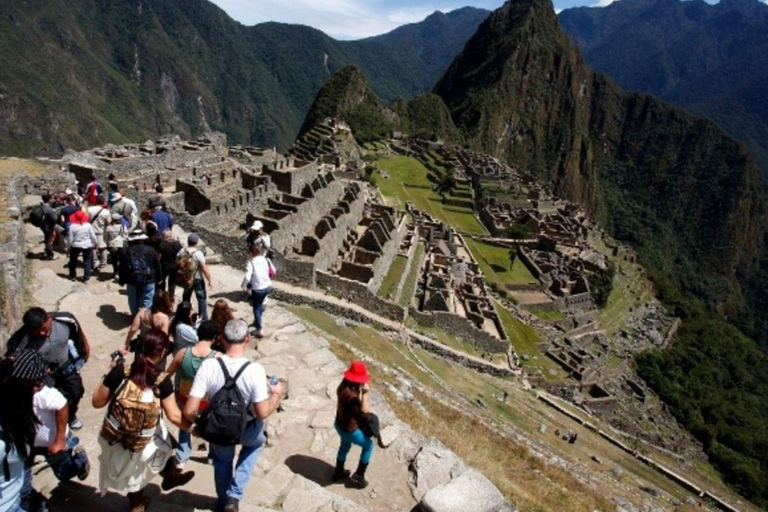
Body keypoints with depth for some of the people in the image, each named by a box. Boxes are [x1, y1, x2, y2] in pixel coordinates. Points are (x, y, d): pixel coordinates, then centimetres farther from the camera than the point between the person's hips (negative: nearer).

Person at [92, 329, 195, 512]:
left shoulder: (120, 371, -16)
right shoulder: (162, 381, -19)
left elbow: (97, 402, -5)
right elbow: (174, 416, -17)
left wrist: (110, 375, 6)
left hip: (111, 439, 3)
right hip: (139, 447, -3)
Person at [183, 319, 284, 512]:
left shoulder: (208, 366, -26)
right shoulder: (255, 370, -30)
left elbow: (189, 411, -24)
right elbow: (262, 413, -24)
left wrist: (199, 421, -1)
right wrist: (277, 394, -5)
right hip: (247, 430, -1)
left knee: (222, 463, 33)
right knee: (256, 442, 34)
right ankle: (234, 496, 27)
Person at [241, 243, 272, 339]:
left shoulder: (251, 262, -16)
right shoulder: (264, 260, 2)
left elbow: (247, 277, -24)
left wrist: (244, 286, -4)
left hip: (258, 289, -6)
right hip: (267, 286, 6)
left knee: (256, 309, 10)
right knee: (259, 305, 29)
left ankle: (260, 330, 12)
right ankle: (258, 322, 48)